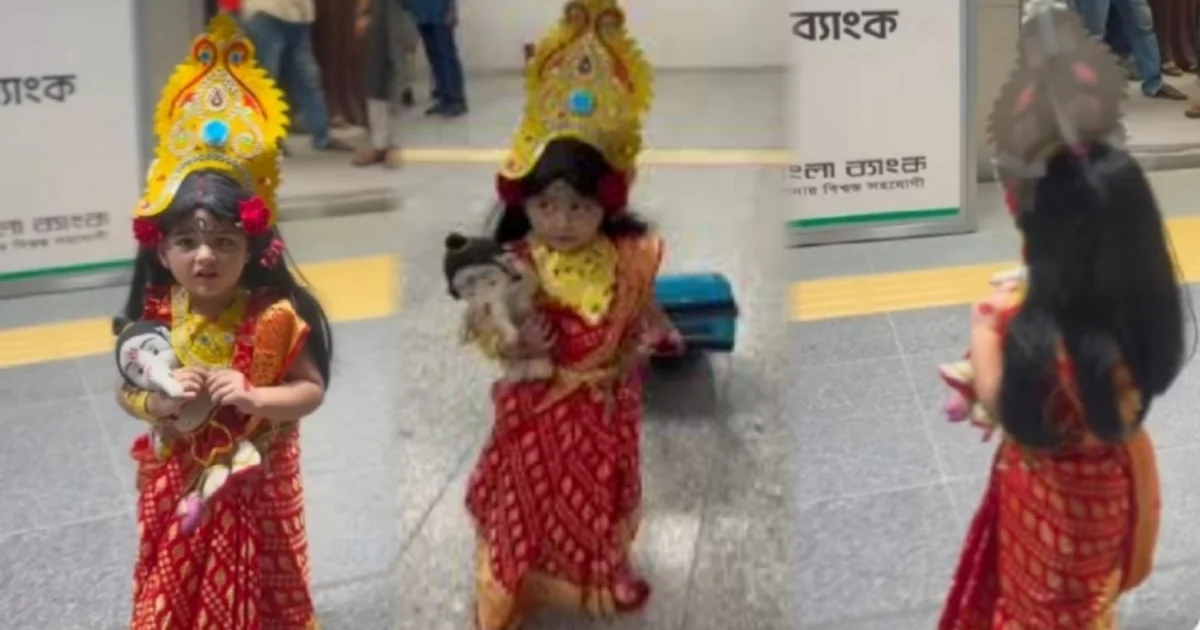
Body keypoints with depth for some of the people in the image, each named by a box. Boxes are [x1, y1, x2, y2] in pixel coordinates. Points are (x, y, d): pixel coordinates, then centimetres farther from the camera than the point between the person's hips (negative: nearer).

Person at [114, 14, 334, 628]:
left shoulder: (274, 317, -16)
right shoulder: (155, 319, -9)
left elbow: (312, 389, -11)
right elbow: (127, 392, -2)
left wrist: (255, 398, -27)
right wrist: (159, 403, -23)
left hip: (255, 484, -2)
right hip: (176, 484, 2)